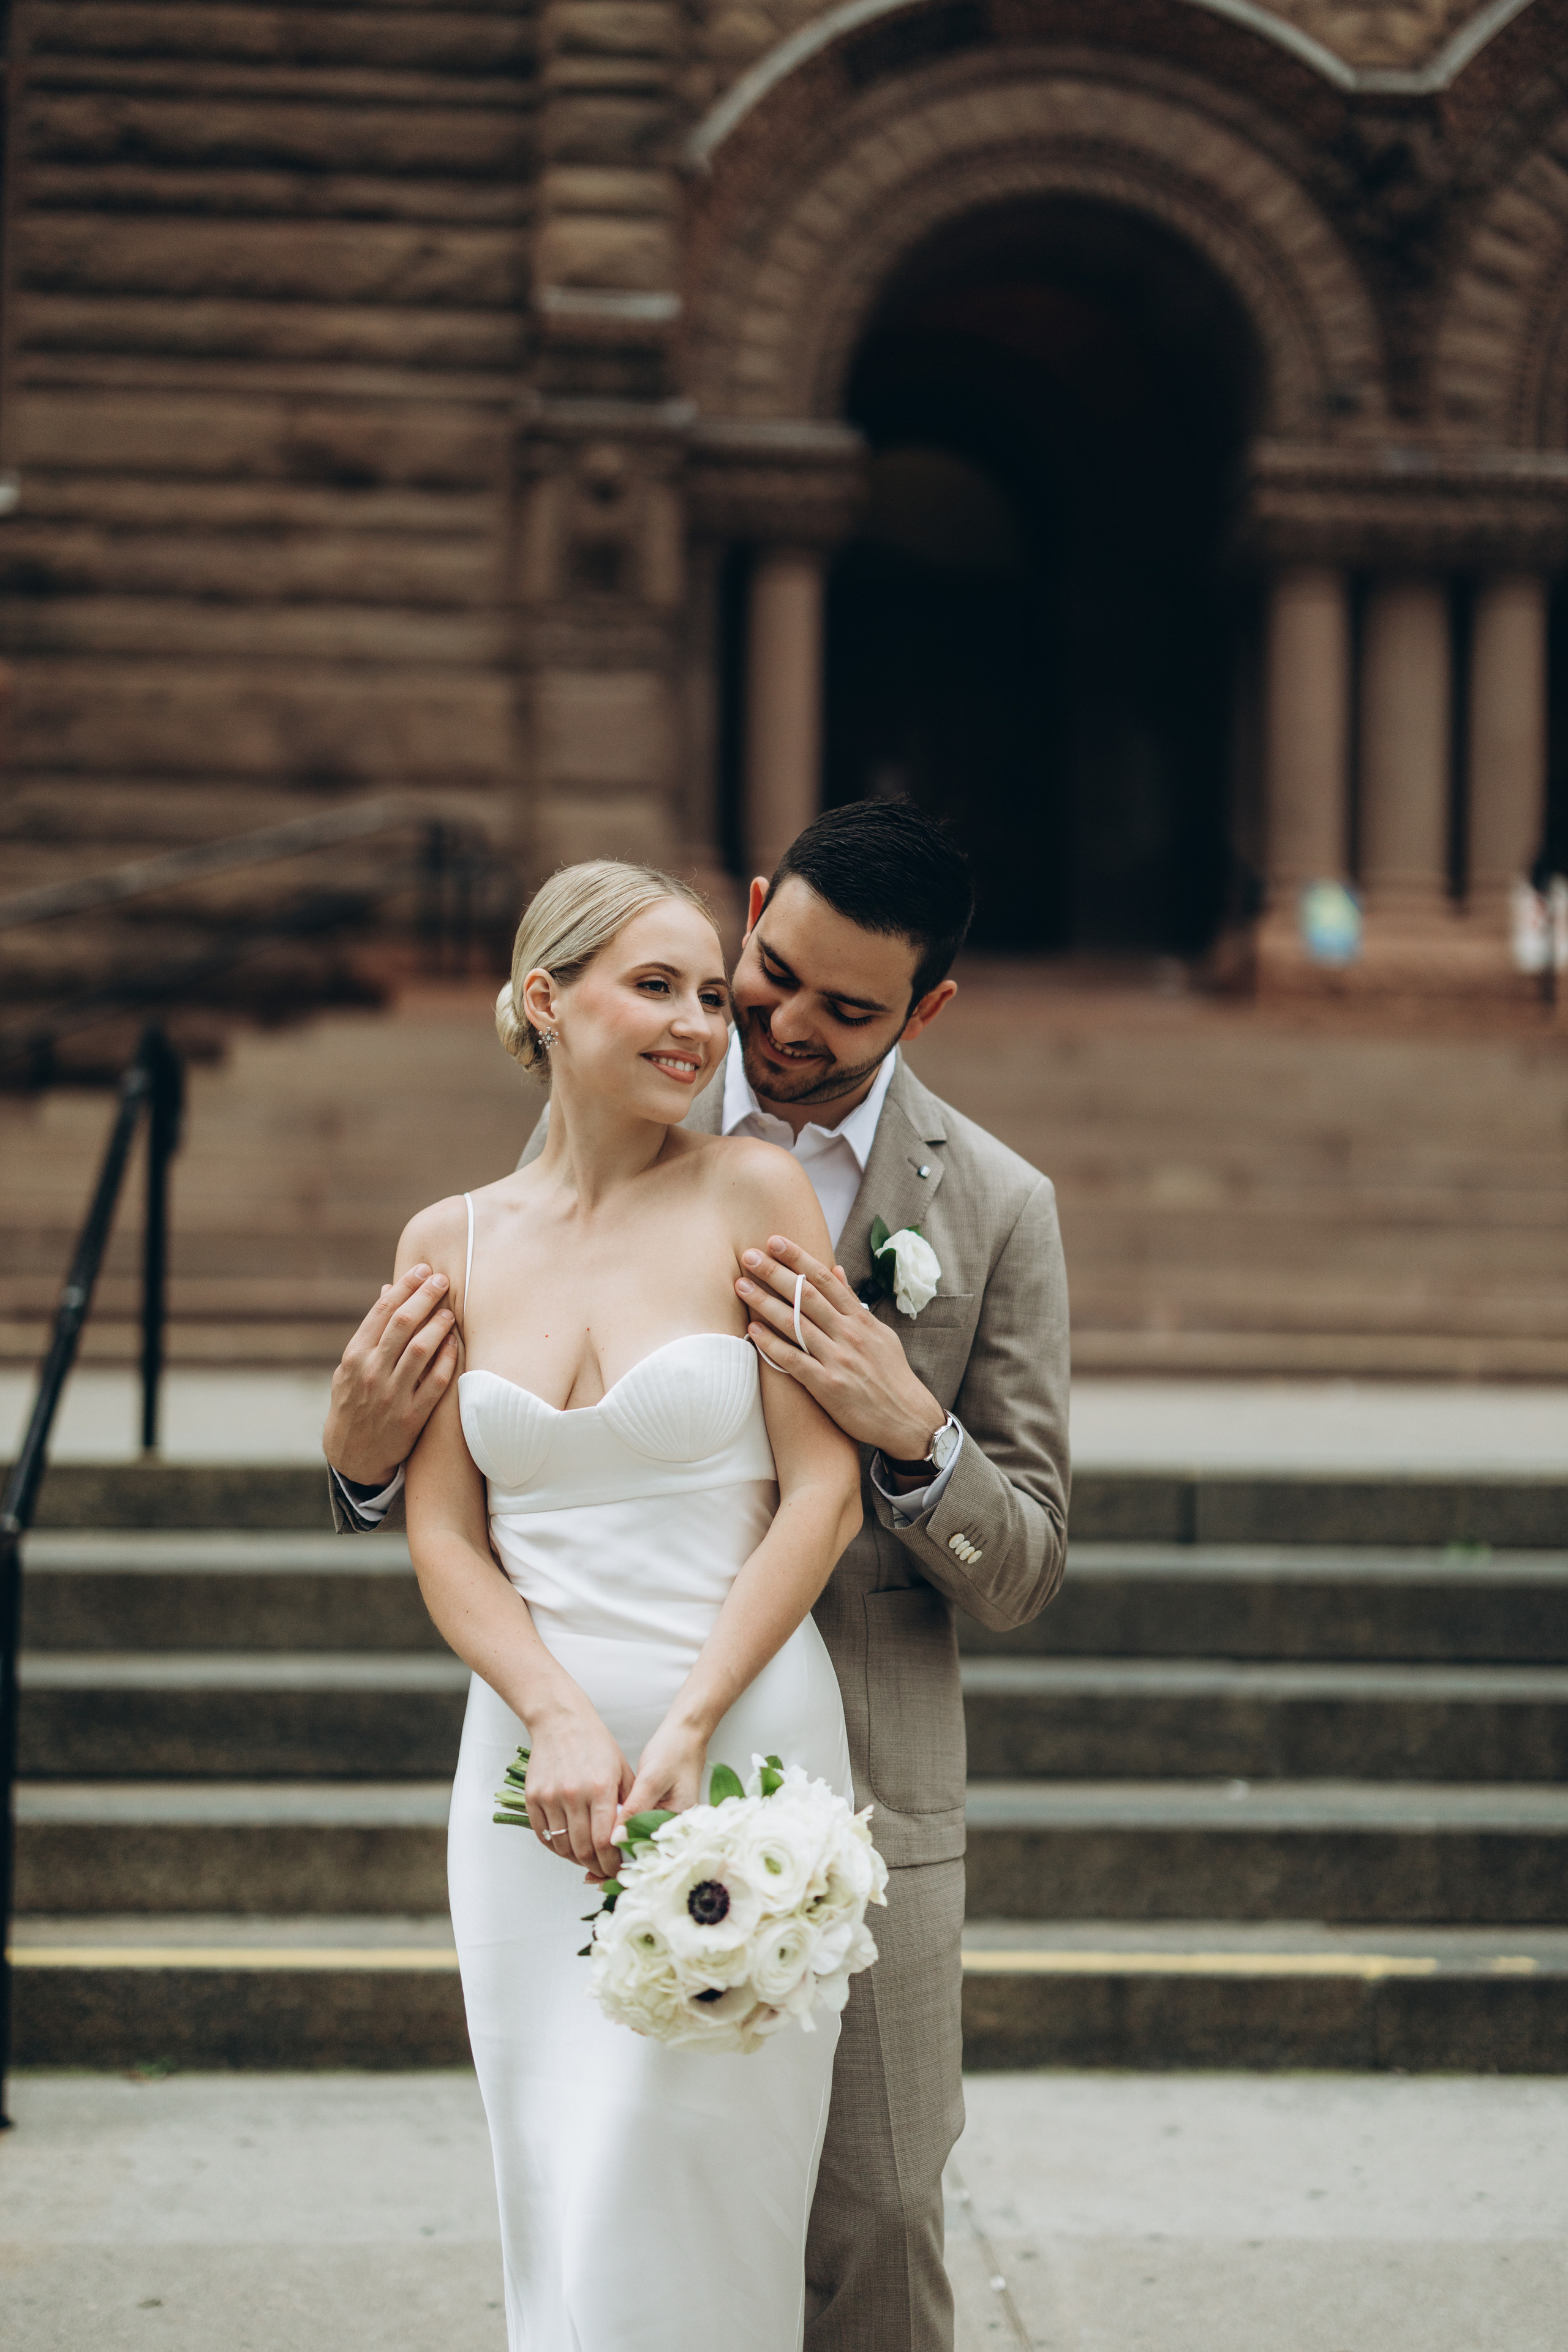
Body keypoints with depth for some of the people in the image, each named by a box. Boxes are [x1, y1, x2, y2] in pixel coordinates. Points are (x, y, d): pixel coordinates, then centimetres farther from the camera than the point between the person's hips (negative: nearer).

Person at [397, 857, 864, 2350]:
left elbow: (825, 1494, -6)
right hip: (533, 1752, 3)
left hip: (741, 1744, -3)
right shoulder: (452, 1244, 7)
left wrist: (682, 1734, -14)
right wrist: (562, 1723, -12)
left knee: (675, 2202, -4)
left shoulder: (753, 1196, -2)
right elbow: (443, 1533, 4)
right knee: (558, 2197, 9)